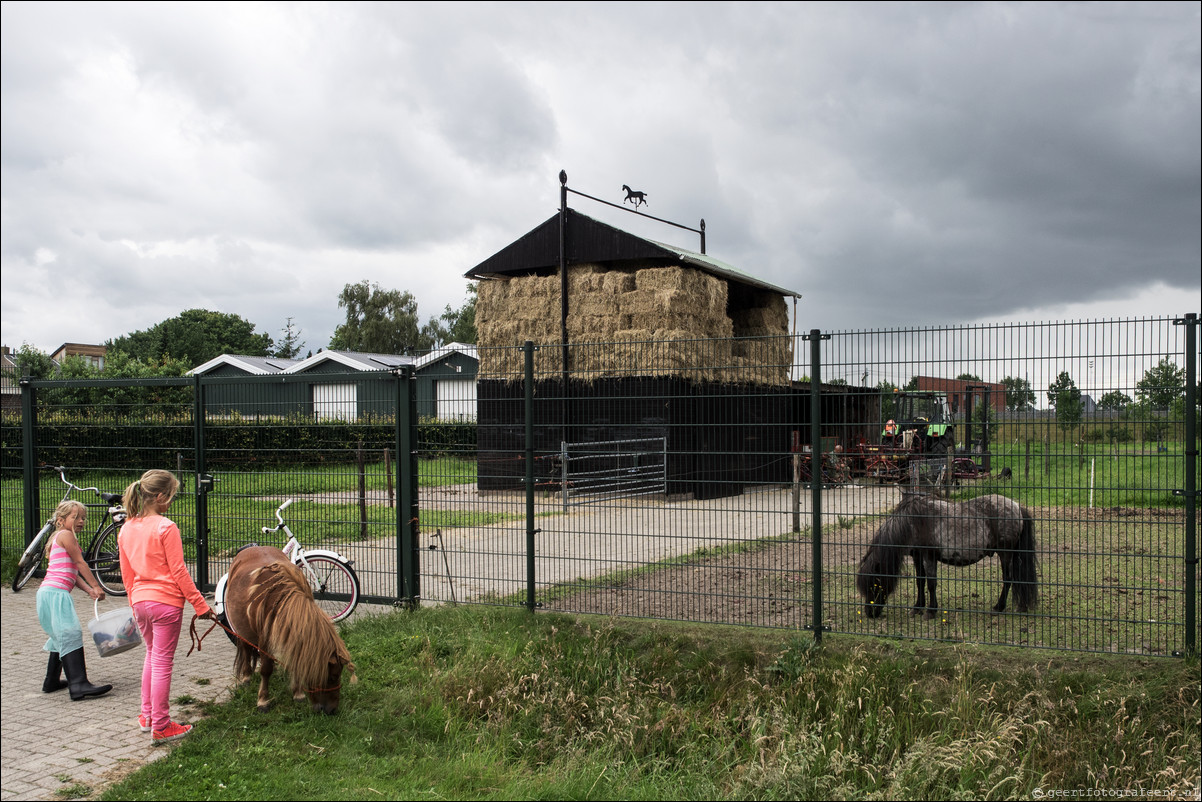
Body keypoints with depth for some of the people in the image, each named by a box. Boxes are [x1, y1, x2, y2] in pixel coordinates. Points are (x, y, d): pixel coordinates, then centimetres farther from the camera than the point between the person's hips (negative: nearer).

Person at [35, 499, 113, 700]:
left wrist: (90, 591, 8)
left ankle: (51, 681, 30)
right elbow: (80, 563, -8)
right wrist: (96, 586, -3)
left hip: (48, 593, 11)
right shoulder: (66, 535, -5)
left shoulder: (60, 538, 25)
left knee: (62, 637, 21)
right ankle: (79, 685, -27)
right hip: (56, 593, -11)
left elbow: (73, 573, 19)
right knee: (70, 635, -18)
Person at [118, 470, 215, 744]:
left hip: (140, 600, 7)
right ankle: (160, 726, 8)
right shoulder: (166, 528, -15)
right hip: (166, 601, -7)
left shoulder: (126, 529, 6)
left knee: (152, 655, 24)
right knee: (163, 662, 1)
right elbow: (178, 571, -14)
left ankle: (147, 716, 31)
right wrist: (199, 603, -8)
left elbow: (127, 573, 13)